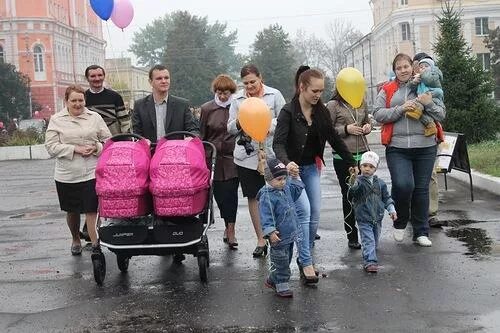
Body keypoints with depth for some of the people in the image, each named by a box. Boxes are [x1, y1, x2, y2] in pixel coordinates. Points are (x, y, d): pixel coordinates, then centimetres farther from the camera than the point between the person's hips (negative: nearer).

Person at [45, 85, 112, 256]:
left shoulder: (95, 117, 5)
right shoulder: (56, 120, 2)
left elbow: (108, 140, 8)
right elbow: (51, 147, -4)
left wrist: (96, 148, -11)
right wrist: (75, 149, -15)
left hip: (92, 173, -1)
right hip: (66, 176, 1)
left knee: (91, 210, -7)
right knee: (72, 210, 15)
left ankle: (95, 244, -1)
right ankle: (75, 240, 36)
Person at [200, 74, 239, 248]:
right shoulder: (207, 109, 5)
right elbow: (202, 136, 8)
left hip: (233, 157, -1)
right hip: (214, 158, 1)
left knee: (230, 193, -6)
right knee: (219, 193, 2)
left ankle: (230, 229, -2)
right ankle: (229, 228, 17)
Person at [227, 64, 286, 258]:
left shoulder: (274, 95, 2)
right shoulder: (237, 99, 9)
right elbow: (230, 129, 9)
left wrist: (269, 127, -15)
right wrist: (239, 122, -11)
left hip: (271, 153, -2)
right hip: (246, 155, 3)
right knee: (253, 197, 7)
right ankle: (260, 239, 16)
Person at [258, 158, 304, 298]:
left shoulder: (286, 188, 5)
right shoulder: (267, 196, -19)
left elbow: (297, 189, 24)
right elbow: (266, 216, -24)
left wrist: (295, 177, 10)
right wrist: (270, 231, -33)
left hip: (290, 233, 9)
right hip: (279, 236, -9)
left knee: (287, 259, 20)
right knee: (281, 262, 1)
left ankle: (272, 280, 36)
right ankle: (282, 286, 15)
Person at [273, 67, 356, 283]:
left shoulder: (321, 112, 1)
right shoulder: (288, 112, -16)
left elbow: (334, 139, 8)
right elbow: (278, 143, -24)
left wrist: (351, 162, 8)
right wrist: (286, 163, -43)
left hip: (311, 168, 6)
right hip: (292, 169, -5)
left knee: (315, 214, 1)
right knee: (304, 211, -15)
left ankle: (304, 257, 16)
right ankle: (306, 263, -9)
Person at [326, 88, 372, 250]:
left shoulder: (361, 104, 10)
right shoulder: (333, 105, -4)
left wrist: (368, 127, 3)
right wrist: (346, 129, -17)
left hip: (363, 154, 4)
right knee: (349, 196, 5)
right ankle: (352, 236, 15)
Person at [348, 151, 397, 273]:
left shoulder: (380, 183, 6)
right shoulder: (358, 181, -11)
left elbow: (386, 198, 15)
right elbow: (353, 192, -31)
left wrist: (391, 209, 6)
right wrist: (353, 184, -52)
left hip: (377, 218, 5)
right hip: (364, 219, -5)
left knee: (375, 242, 19)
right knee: (368, 241, -12)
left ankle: (370, 256, 41)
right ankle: (370, 262, -14)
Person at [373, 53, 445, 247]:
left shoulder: (425, 88, 13)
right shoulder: (387, 90, 10)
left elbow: (441, 115, 10)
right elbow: (378, 114, -1)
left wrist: (429, 104, -9)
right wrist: (401, 109, -12)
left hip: (425, 148, 2)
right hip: (397, 148, -2)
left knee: (421, 189, 6)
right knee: (403, 185, -17)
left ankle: (421, 232, 19)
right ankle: (400, 223, 9)